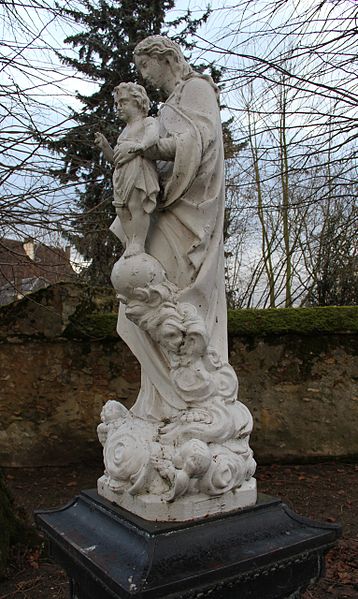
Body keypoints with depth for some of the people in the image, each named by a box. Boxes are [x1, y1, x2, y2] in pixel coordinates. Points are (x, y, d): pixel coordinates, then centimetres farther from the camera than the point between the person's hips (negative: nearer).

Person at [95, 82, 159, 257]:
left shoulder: (147, 121, 10)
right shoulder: (125, 130, 33)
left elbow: (153, 133, -16)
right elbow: (114, 158, 34)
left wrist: (142, 144, -36)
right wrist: (104, 146, 15)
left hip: (140, 167, -8)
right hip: (121, 173, 8)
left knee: (137, 205, -19)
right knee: (122, 210, -1)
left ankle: (138, 246, -23)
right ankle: (130, 244, 0)